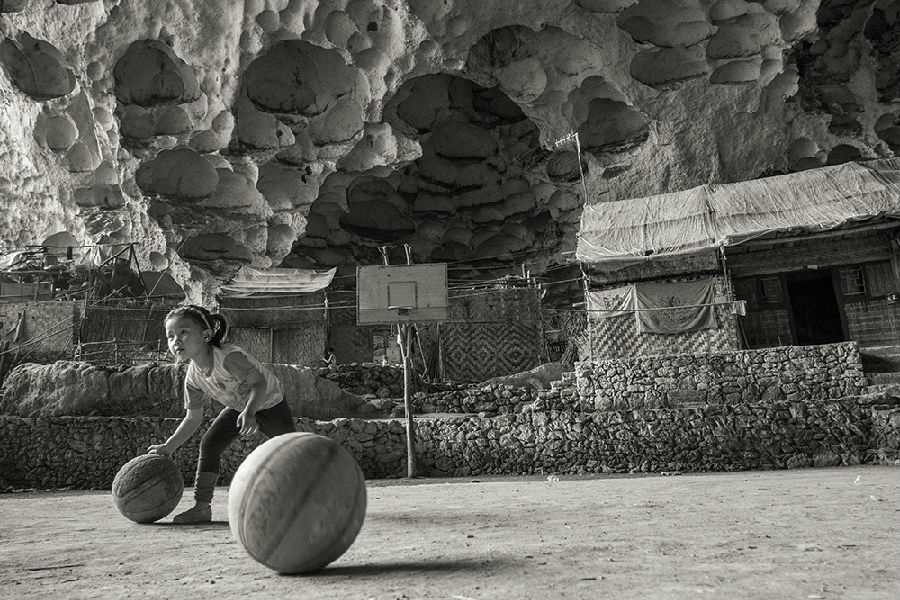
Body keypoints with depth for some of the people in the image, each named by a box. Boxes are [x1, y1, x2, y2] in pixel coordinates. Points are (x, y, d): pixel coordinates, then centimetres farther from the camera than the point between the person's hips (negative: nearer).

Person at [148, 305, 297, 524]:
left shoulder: (229, 357, -36)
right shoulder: (193, 377, -14)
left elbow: (259, 382, -40)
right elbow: (193, 419, -4)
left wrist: (250, 411, -56)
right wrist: (168, 446, -9)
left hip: (269, 403, -5)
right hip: (239, 407, 5)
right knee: (209, 443, -10)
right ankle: (202, 507, -3)